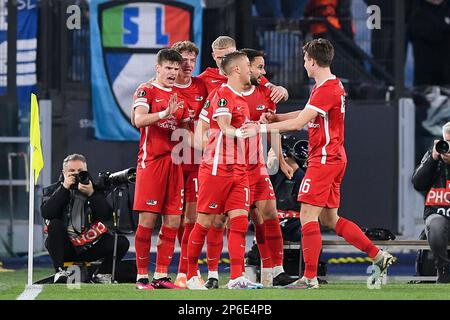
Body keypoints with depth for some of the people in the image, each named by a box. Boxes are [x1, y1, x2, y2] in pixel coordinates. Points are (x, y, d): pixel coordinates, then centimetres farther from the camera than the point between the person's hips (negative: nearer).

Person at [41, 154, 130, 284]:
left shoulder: (94, 189, 6)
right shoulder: (53, 190, 3)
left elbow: (107, 216, -7)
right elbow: (46, 213, -17)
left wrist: (91, 194, -19)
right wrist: (64, 188, -19)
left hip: (88, 246, 2)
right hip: (64, 246, -2)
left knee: (122, 243, -18)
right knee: (54, 224, -31)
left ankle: (101, 274, 6)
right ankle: (60, 272, -25)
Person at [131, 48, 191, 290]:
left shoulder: (180, 97, 17)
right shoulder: (146, 91, -2)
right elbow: (139, 120, -19)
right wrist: (164, 113, -32)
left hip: (174, 162, 6)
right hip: (151, 161, -6)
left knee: (173, 220, 2)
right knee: (147, 219, -6)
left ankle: (161, 276, 7)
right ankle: (142, 276, -1)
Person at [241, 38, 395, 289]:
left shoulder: (326, 90, -17)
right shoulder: (334, 85, 15)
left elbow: (298, 123, -20)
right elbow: (306, 115, 24)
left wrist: (261, 128, -15)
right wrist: (275, 117, 14)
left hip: (324, 159, -10)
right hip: (334, 158, 10)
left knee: (308, 215, -9)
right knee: (329, 218, 14)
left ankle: (310, 278, -9)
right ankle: (379, 256, 13)